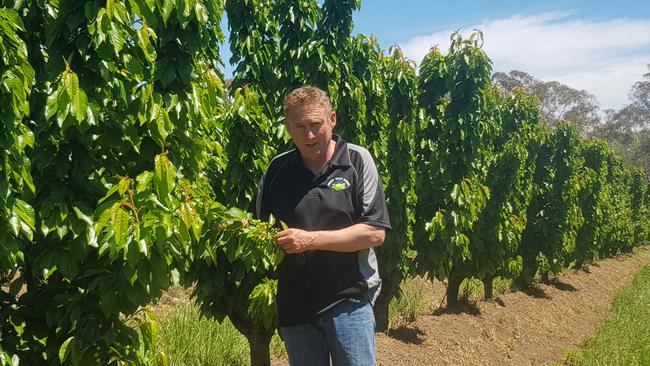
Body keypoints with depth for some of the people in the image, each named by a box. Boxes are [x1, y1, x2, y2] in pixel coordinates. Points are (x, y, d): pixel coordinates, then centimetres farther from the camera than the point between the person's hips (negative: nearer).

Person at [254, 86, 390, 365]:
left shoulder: (357, 160, -6)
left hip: (349, 301, -3)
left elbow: (375, 233, -11)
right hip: (294, 305, 4)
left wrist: (311, 239, -18)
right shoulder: (278, 169, 5)